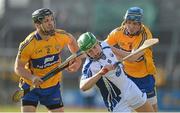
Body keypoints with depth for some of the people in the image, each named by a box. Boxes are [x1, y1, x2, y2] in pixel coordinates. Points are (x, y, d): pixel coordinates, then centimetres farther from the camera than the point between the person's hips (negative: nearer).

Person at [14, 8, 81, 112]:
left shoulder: (61, 36, -12)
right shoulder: (28, 44, -23)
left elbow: (71, 40, 13)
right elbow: (18, 67, -14)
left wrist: (77, 59, 2)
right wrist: (32, 78, -31)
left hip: (53, 86, 4)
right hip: (31, 86, -4)